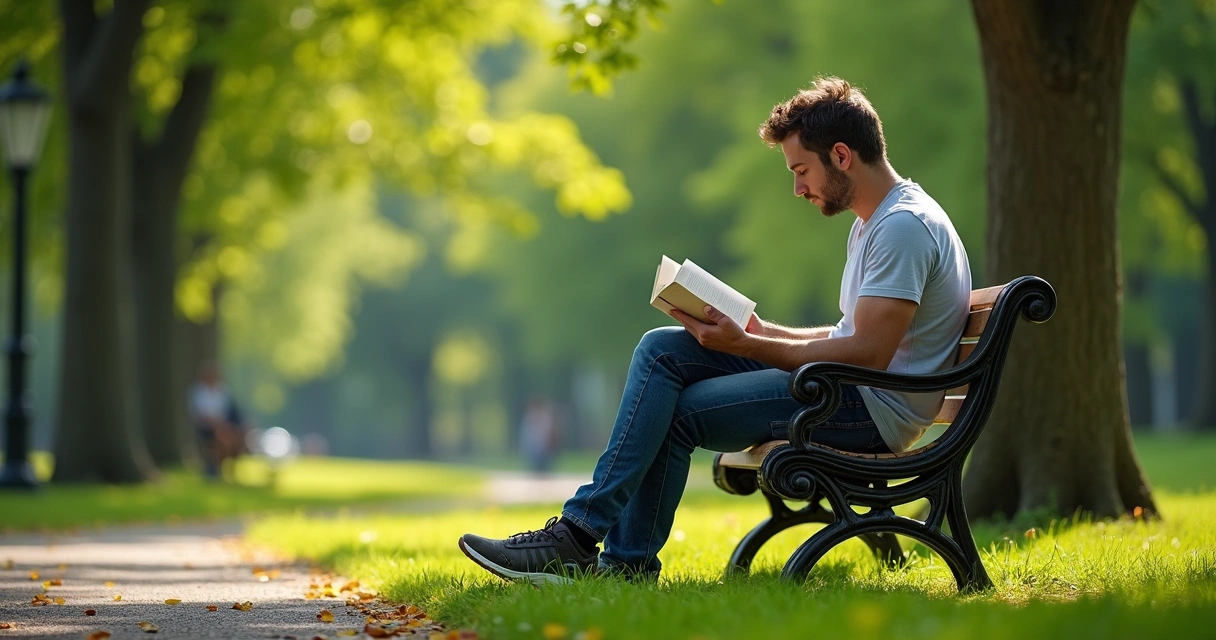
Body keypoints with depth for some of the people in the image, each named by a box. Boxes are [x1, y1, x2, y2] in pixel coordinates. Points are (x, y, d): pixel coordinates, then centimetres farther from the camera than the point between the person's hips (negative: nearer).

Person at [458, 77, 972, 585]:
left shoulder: (905, 226, -16)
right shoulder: (875, 222, 18)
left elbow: (869, 353, -22)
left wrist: (743, 345, -19)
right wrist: (762, 332, 7)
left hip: (872, 409, -10)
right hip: (849, 394, 10)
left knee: (674, 413, -15)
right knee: (661, 350, 0)